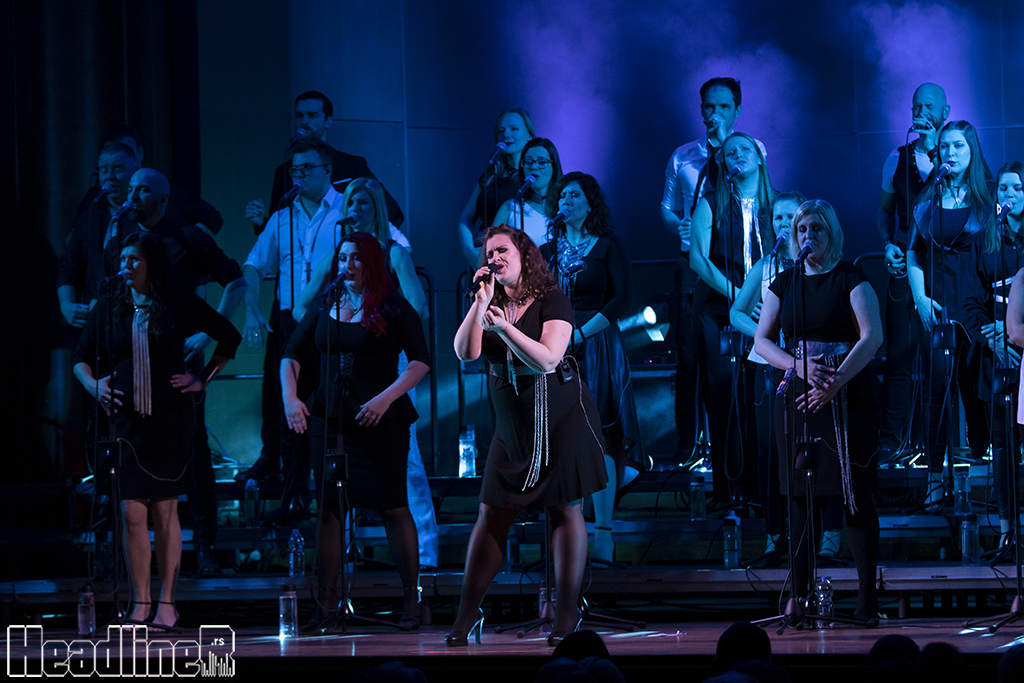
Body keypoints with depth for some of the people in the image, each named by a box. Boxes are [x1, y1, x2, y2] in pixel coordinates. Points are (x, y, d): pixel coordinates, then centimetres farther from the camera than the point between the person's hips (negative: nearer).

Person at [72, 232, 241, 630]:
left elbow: (229, 338, 12)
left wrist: (203, 380, 5)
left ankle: (166, 602, 6)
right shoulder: (109, 306, 6)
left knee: (165, 510, 0)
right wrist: (93, 385, -4)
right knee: (131, 512, -4)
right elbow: (81, 357, 15)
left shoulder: (180, 305, 1)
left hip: (169, 418, -2)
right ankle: (140, 604, 2)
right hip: (126, 418, 2)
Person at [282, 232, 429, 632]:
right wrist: (290, 397, -1)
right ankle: (325, 606, 6)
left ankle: (411, 602, 5)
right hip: (329, 419, 4)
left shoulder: (393, 309, -2)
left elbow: (420, 362, -6)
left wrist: (386, 398, -17)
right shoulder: (325, 308, 12)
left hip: (381, 419, -4)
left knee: (392, 507, -3)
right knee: (328, 508, 2)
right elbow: (292, 354, 15)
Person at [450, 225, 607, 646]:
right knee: (492, 514, 1)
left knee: (565, 509, -3)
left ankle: (567, 615, 2)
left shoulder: (551, 302, -6)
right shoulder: (490, 307, 9)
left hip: (560, 417, -5)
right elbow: (465, 353, -5)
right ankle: (467, 615, 4)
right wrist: (481, 302, -11)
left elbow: (547, 359, -18)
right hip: (512, 422, 5)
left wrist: (505, 328, -29)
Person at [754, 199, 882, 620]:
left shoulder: (851, 280, 0)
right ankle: (800, 593, 6)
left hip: (847, 393, -4)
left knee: (856, 494, -6)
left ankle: (867, 596, -5)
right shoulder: (784, 283, 13)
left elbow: (872, 337, -11)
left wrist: (835, 380, -22)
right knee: (801, 494, 2)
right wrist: (799, 367, -11)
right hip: (798, 395, 4)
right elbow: (761, 341, 8)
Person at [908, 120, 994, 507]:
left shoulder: (988, 197, 4)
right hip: (937, 305, 1)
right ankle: (936, 476, 1)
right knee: (938, 388, -3)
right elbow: (913, 253, 11)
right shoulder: (928, 198, 10)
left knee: (975, 388, -1)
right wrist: (920, 298, -2)